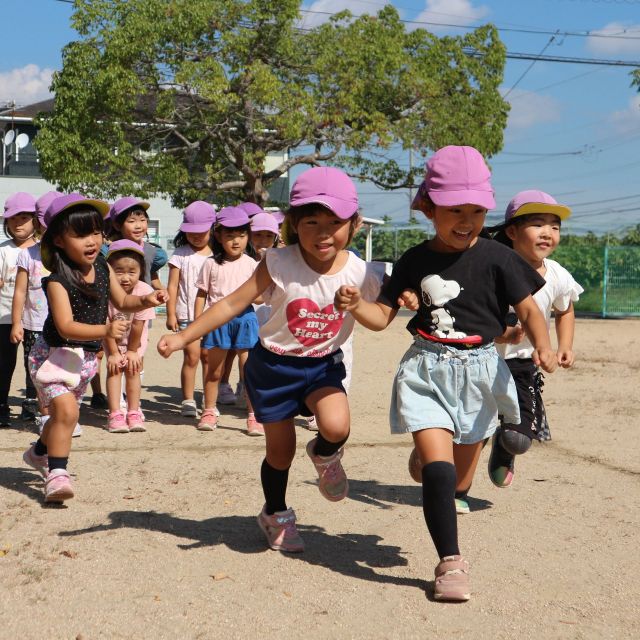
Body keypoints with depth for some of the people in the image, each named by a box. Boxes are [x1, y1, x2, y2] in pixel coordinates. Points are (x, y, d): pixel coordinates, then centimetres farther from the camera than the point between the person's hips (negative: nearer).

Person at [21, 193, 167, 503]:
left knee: (63, 412, 22)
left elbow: (122, 301, 11)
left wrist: (146, 300, -8)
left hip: (85, 357, 7)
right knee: (66, 410, -24)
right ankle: (56, 474, -14)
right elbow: (66, 326, -32)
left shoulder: (102, 267, -3)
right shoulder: (58, 281, -24)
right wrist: (106, 330, -43)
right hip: (55, 354, -7)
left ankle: (39, 452, 48)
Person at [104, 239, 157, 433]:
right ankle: (115, 415, -8)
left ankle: (133, 413, 6)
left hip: (135, 338, 0)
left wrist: (132, 351, -13)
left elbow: (137, 326, -21)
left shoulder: (145, 291, -31)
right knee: (114, 369, -8)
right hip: (111, 338, 0)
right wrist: (113, 352, -16)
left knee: (133, 370, -3)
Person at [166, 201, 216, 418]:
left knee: (208, 356, 5)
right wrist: (171, 314, -3)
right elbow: (172, 286, 2)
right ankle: (188, 400, 1)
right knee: (192, 356, -7)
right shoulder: (181, 254, 3)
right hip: (187, 314, -1)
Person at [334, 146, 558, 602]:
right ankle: (451, 562, -7)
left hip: (479, 373, 1)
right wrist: (356, 304, -17)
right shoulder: (415, 261, 0)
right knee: (437, 468, -16)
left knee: (459, 480, 12)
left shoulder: (497, 258, -5)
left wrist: (543, 345, -22)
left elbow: (528, 308, -3)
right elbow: (382, 316, 4)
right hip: (427, 372, 0)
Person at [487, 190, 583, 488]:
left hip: (522, 363, 3)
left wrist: (565, 347, 5)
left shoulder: (558, 277, -5)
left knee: (520, 438, -6)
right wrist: (502, 335, -34)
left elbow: (565, 311, 17)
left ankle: (503, 448, 31)